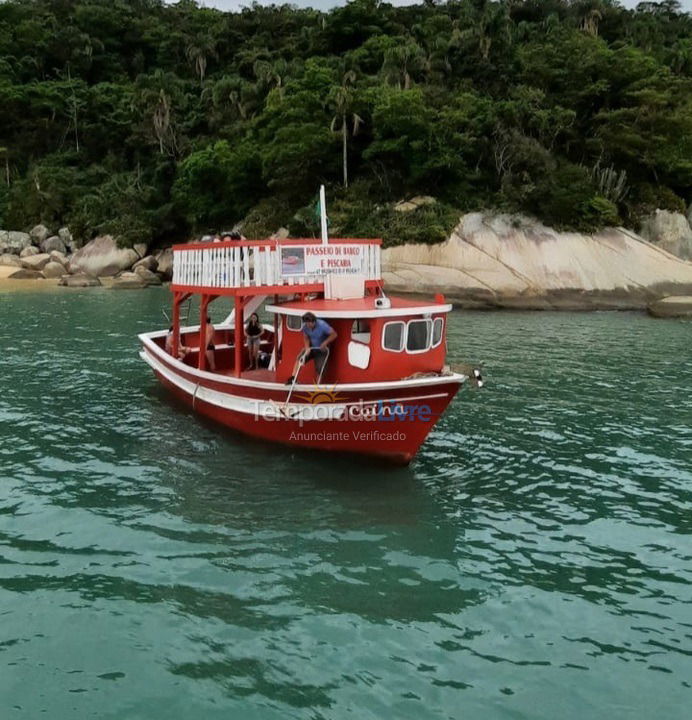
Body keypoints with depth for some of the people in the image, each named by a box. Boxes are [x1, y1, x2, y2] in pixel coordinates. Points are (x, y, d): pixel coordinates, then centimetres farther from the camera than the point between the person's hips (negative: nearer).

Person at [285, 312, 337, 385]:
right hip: (311, 348, 4)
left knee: (319, 369, -11)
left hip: (321, 349, -4)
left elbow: (334, 334, -22)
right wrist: (307, 348, -16)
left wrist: (325, 343, -28)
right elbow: (306, 338, 1)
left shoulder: (322, 325, -28)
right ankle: (293, 378, -16)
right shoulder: (305, 327, -14)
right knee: (299, 359, -16)